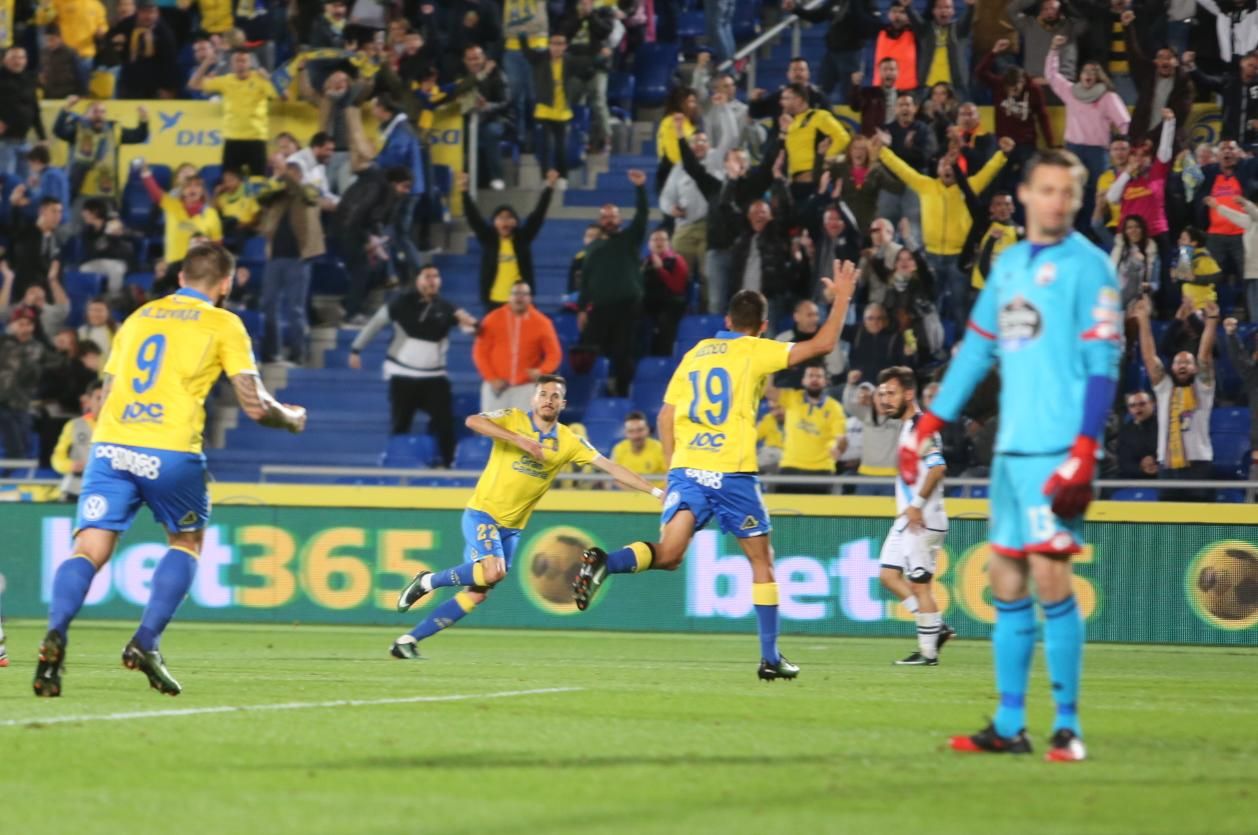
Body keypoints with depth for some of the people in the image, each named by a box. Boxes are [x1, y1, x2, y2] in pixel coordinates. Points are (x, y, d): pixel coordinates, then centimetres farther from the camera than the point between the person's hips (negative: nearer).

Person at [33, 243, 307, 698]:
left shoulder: (138, 316, 22)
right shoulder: (223, 324, 9)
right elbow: (255, 405, 5)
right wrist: (292, 418, 25)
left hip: (110, 443, 3)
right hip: (171, 453, -3)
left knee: (89, 550, -3)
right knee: (187, 541, 21)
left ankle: (56, 635, -31)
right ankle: (146, 643, 4)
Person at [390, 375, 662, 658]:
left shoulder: (569, 442, 3)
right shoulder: (514, 420, -7)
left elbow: (610, 467, 2)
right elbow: (472, 421, -24)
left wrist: (655, 491, -4)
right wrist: (519, 440, -31)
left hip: (512, 527, 5)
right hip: (483, 512, -5)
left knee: (476, 595, 0)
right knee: (493, 571, -29)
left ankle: (408, 641, 8)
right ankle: (428, 581, -6)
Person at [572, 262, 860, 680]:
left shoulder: (695, 353, 17)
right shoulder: (756, 351, 2)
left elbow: (665, 416, 16)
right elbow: (822, 344, 0)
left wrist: (673, 466, 23)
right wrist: (842, 296, 12)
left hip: (686, 470, 4)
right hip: (732, 472, -4)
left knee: (668, 554, -6)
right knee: (761, 561, 9)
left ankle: (603, 562, -35)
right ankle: (770, 658, 8)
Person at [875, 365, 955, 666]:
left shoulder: (921, 426, -14)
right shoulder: (906, 427, 16)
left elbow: (937, 467, -25)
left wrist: (917, 504, -23)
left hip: (923, 520, -10)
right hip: (906, 519, 10)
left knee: (919, 583, -6)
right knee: (888, 575, 9)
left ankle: (928, 652, 1)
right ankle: (937, 627, 12)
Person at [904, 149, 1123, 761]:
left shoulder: (1087, 267, -6)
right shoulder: (1008, 264, 15)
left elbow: (1103, 364, -11)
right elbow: (976, 349, 21)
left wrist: (1083, 453, -19)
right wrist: (927, 428, 17)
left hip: (1058, 450, -7)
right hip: (1011, 446, 7)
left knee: (1049, 578, -11)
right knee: (1005, 583, 8)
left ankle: (1067, 727, -5)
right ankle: (1009, 727, 14)